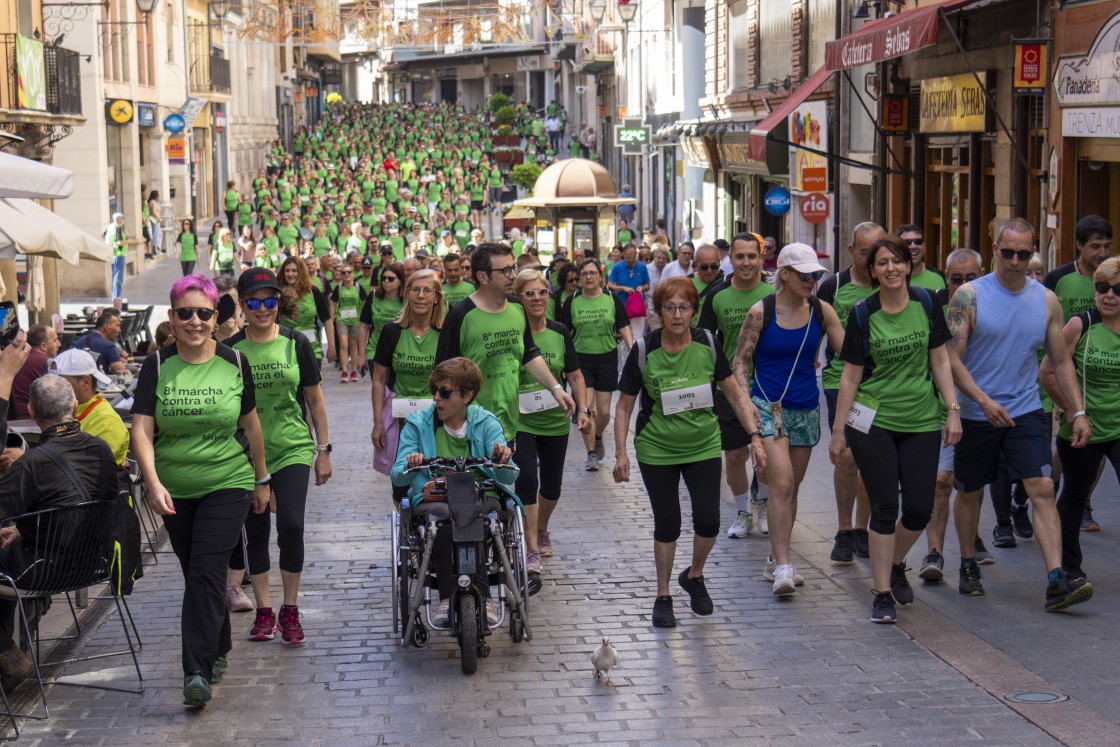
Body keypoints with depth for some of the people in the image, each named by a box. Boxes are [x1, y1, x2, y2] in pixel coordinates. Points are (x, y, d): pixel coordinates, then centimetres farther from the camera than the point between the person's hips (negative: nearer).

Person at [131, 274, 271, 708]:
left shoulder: (234, 363, -2)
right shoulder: (158, 366, -3)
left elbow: (250, 424, 9)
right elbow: (141, 429, -10)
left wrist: (262, 480, 14)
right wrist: (153, 484, -24)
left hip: (227, 485, -2)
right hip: (175, 491, 2)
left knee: (207, 573, -13)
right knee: (194, 574, 12)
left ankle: (198, 672, -14)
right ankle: (219, 650, 33)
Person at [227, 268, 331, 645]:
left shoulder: (296, 344, 1)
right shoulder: (231, 350, 0)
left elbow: (315, 401, 7)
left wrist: (324, 450, 6)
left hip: (293, 448, -1)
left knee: (291, 526, -13)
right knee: (256, 532, 6)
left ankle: (290, 610, 0)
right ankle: (264, 610, 18)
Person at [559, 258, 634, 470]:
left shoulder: (612, 299, 0)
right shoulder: (572, 302, 0)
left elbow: (624, 328, 2)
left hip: (607, 359, 1)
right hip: (581, 360, 0)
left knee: (604, 411, 4)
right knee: (586, 408, -8)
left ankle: (598, 437, 36)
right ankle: (591, 454, 4)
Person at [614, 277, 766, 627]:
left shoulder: (707, 345, -7)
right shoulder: (644, 351, -11)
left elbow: (735, 394, 1)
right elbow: (624, 407, -3)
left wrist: (755, 436, -6)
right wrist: (621, 454, -9)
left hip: (703, 446, 2)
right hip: (656, 450, -1)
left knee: (708, 520, -4)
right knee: (667, 523, 4)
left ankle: (694, 576, 26)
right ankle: (663, 596, 21)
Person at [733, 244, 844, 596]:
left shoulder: (821, 311, 2)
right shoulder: (761, 312, -8)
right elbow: (741, 361, -4)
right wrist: (746, 402, -14)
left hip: (806, 409, 4)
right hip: (768, 406, -4)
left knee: (790, 488, 11)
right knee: (782, 483, -17)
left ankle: (775, 561, 24)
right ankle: (782, 566, -17)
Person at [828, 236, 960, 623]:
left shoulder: (925, 303, 1)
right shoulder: (863, 314, -4)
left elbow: (940, 360, 6)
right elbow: (851, 375, 0)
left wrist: (952, 410, -1)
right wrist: (838, 430, 0)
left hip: (922, 421, 2)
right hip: (873, 421, -2)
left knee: (919, 509, 2)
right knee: (885, 508, -3)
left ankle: (895, 564, 31)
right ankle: (882, 592, 8)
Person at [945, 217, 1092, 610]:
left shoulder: (1046, 301, 3)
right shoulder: (969, 295, -8)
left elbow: (1061, 361, 9)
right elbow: (952, 358, -12)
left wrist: (1078, 412, 1)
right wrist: (984, 401, -23)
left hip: (1026, 411, 2)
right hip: (976, 414, -2)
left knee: (1043, 490, -11)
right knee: (970, 492, 12)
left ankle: (1057, 581, -16)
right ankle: (968, 567, 32)